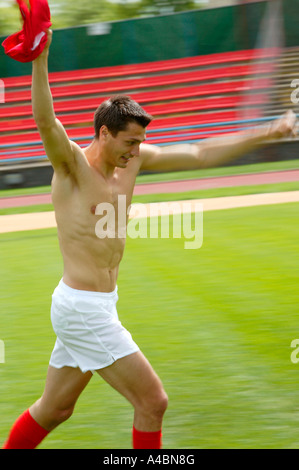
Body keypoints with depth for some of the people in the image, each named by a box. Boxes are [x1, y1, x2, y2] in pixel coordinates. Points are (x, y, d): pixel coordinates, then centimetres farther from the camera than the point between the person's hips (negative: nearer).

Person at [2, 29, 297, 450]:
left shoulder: (133, 159, 7)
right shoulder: (73, 164, -15)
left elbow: (200, 155, 12)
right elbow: (46, 122, -35)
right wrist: (40, 60, -51)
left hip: (97, 306, 9)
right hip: (82, 308, -9)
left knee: (54, 409, 18)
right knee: (152, 403, -4)